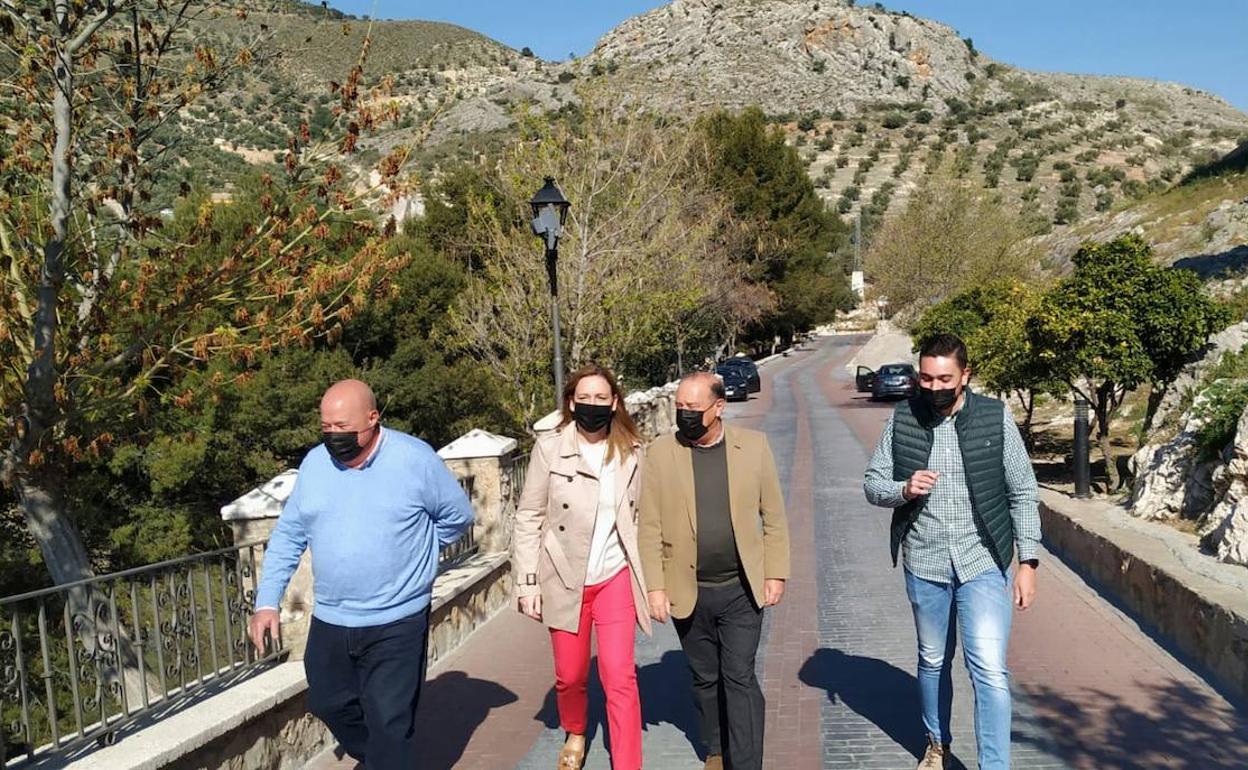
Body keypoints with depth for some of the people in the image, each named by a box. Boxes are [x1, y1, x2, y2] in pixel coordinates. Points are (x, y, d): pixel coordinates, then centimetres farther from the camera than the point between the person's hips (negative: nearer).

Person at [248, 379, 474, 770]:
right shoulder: (314, 463, -1)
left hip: (396, 623, -5)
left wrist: (409, 553, 3)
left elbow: (458, 515, -1)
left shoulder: (415, 459, -14)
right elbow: (288, 535, 5)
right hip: (329, 621, 5)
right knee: (330, 705, 20)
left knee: (388, 725, 1)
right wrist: (267, 602, -1)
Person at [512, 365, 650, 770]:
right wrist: (527, 581, -7)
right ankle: (575, 734, 45)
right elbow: (529, 518, -4)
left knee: (619, 677, -7)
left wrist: (650, 579, 5)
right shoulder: (549, 448, -7)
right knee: (570, 675, 14)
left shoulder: (632, 451, -1)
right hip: (564, 580, 0)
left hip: (615, 578, 0)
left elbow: (640, 518, 6)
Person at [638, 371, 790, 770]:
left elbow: (773, 515, 2)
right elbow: (650, 527, -4)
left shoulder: (754, 445, -4)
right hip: (688, 592, 1)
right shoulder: (660, 452, -5)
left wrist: (775, 574, 0)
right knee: (705, 678, 16)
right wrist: (655, 587, -6)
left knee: (740, 677, -1)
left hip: (742, 589, -1)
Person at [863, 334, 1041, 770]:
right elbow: (873, 485, 2)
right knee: (932, 663, 19)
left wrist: (1028, 561, -5)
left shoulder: (996, 418, -7)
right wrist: (904, 489, -20)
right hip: (924, 565, 2)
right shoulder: (902, 420, -4)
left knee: (989, 670, -9)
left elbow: (1022, 493, -2)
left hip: (983, 564, -2)